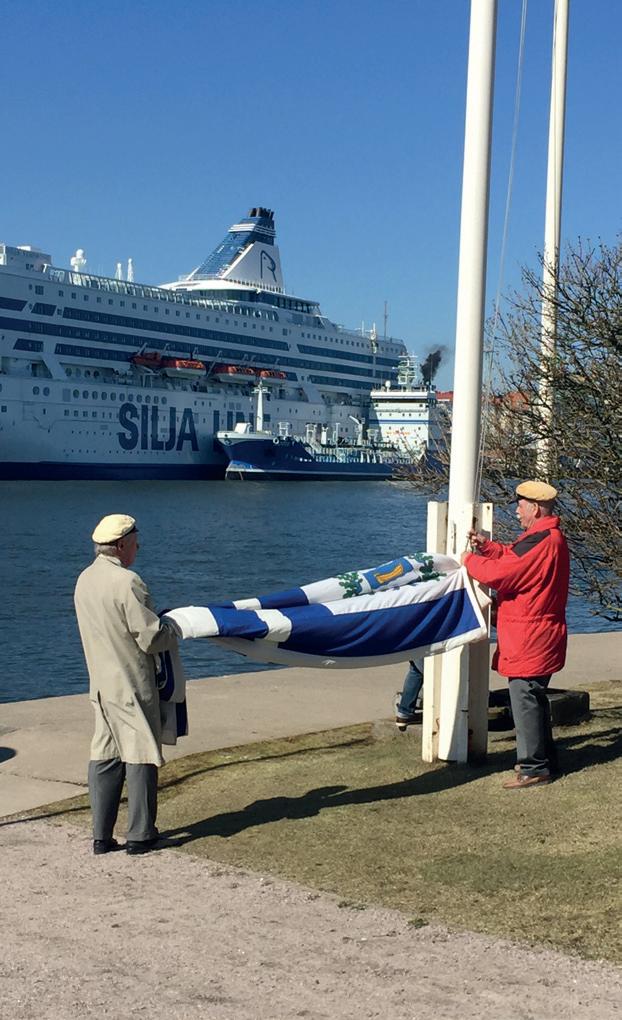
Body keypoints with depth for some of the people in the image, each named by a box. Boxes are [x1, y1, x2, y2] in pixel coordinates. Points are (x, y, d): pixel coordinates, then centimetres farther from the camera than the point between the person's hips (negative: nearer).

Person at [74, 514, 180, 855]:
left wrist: (159, 626, 18)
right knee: (140, 755, 3)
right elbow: (151, 637, -20)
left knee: (104, 756, 10)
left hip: (101, 683, 8)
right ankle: (139, 836, 9)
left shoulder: (84, 580, 7)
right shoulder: (126, 582, -20)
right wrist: (174, 631, 1)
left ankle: (101, 836, 14)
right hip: (132, 685, -8)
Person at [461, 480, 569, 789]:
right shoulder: (549, 538, 13)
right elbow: (513, 557, 22)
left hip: (530, 641, -11)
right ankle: (544, 759, 28)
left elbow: (499, 573, -22)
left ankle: (534, 768, 1)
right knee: (534, 698, 19)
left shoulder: (540, 543, -22)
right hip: (539, 637, 11)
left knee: (525, 700, -5)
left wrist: (470, 560, -6)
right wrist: (486, 545, 8)